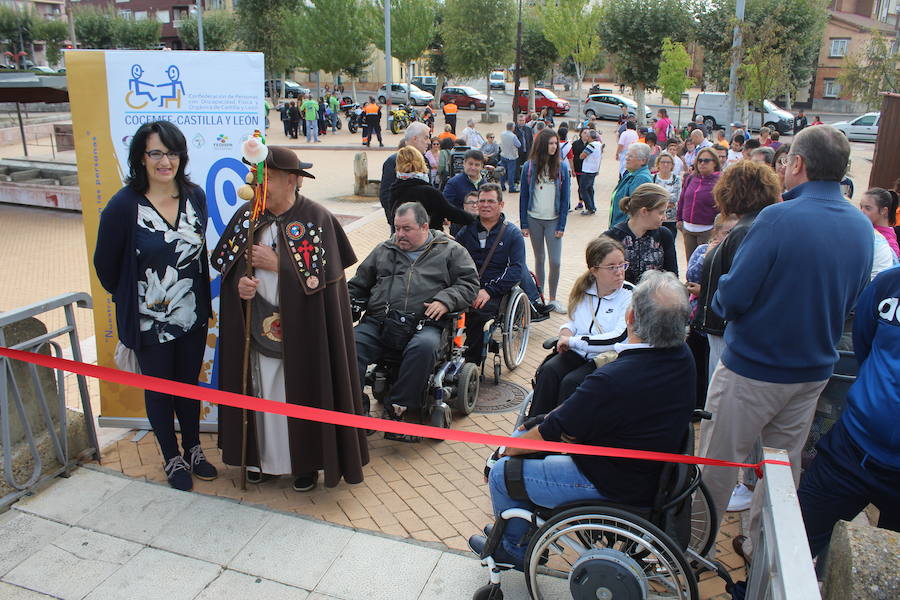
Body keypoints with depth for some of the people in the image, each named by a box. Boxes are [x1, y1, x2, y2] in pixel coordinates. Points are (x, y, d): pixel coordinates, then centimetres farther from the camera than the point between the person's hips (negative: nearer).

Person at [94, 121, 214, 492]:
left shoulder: (195, 196, -4)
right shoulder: (124, 205, -17)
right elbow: (105, 264, -5)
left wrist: (202, 300, 11)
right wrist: (131, 300, 6)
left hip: (192, 317, 3)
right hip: (150, 321, -3)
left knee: (189, 384, 19)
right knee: (159, 390, 14)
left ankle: (193, 450, 39)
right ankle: (172, 458, 35)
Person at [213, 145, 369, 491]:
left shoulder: (316, 218, -10)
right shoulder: (247, 215, 4)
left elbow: (324, 274, -13)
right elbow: (227, 264, 10)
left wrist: (277, 263, -17)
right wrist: (239, 281, -11)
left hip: (302, 328, -4)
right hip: (259, 326, 4)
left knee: (302, 391, 5)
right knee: (262, 390, 12)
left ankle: (306, 461, 24)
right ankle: (263, 456, 31)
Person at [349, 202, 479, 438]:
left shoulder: (450, 251, 15)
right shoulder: (383, 250, 25)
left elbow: (469, 282, 7)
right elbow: (358, 284, 29)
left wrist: (445, 301, -10)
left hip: (423, 324, -3)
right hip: (378, 322, 3)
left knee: (424, 346, -37)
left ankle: (396, 408, -26)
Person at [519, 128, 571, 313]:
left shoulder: (562, 167, -1)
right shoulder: (529, 167, -1)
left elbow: (565, 198, 0)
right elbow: (523, 196, 3)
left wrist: (561, 226, -4)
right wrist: (524, 224, 0)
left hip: (553, 220, 0)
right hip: (534, 219, 1)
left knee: (555, 261, -5)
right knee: (539, 259, 10)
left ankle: (552, 299, 10)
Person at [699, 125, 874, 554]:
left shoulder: (779, 218, -22)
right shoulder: (862, 227, 0)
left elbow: (732, 297, -23)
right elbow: (850, 302, 11)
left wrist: (718, 301, -2)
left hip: (752, 368, -7)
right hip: (815, 370, 7)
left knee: (716, 461, 10)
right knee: (785, 462, 21)